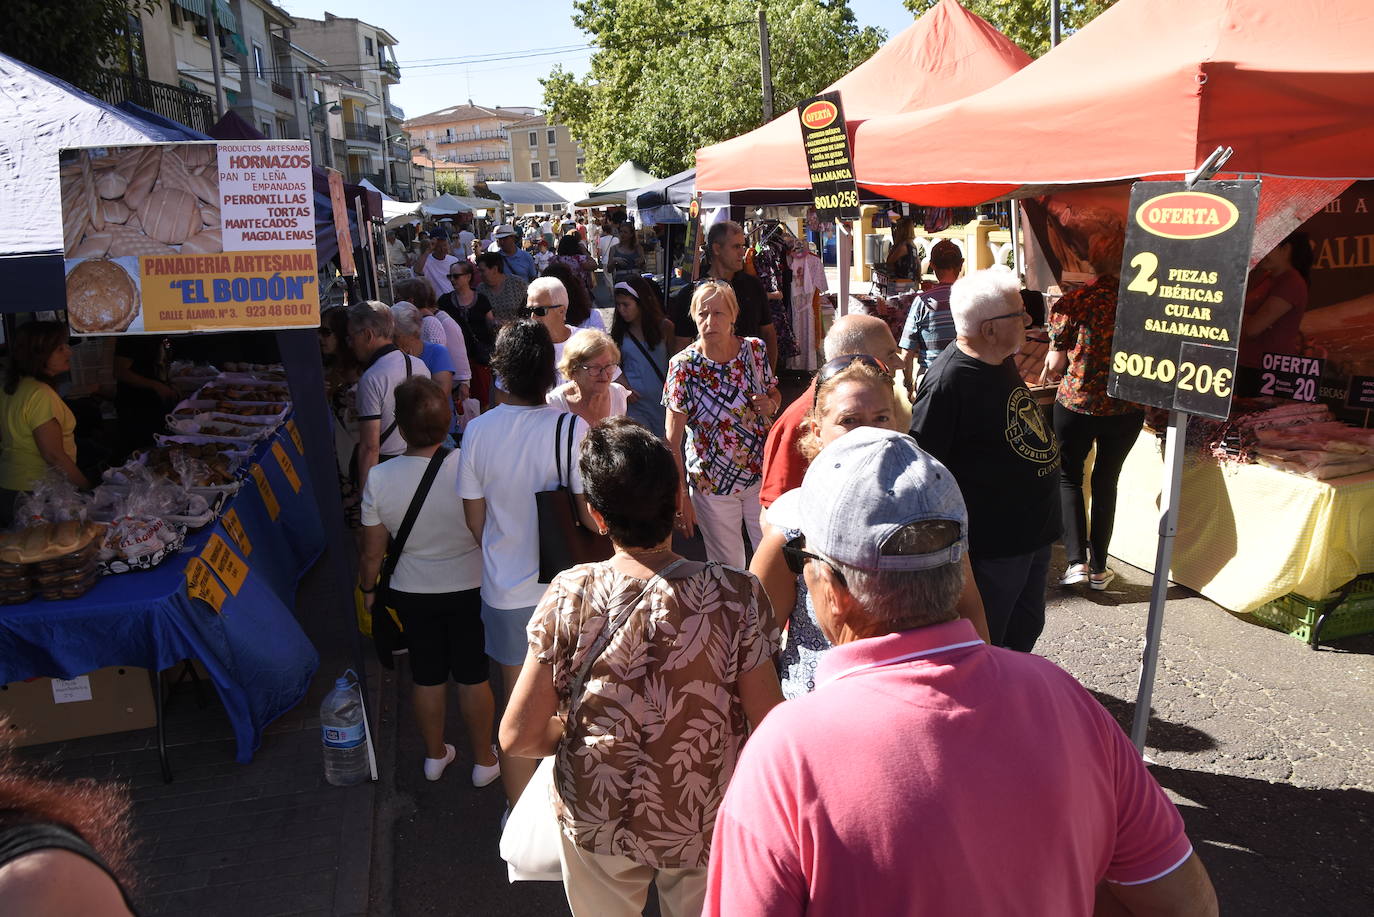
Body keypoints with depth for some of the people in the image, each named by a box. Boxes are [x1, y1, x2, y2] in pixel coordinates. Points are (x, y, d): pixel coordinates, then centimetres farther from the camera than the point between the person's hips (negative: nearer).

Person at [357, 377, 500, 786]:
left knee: (427, 675, 20)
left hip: (412, 595, 2)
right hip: (471, 589, -1)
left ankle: (435, 756, 40)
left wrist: (368, 589, 11)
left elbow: (372, 551, -7)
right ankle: (483, 760, 32)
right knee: (473, 675, 15)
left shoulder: (379, 479, -19)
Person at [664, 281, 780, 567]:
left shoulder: (755, 349, -5)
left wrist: (771, 404, -10)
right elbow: (672, 441, -11)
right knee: (728, 568, 13)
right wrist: (680, 499, -13)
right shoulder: (683, 366, -14)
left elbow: (774, 392, 14)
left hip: (762, 474, 2)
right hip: (712, 484, -2)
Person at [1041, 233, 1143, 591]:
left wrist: (1047, 375, 14)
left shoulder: (1073, 302, -9)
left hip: (1076, 403, -2)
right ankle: (1099, 568, 22)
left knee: (1069, 477, 16)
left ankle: (1077, 561, 4)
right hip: (1127, 408, 2)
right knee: (1106, 480, 16)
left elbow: (1056, 363, -8)